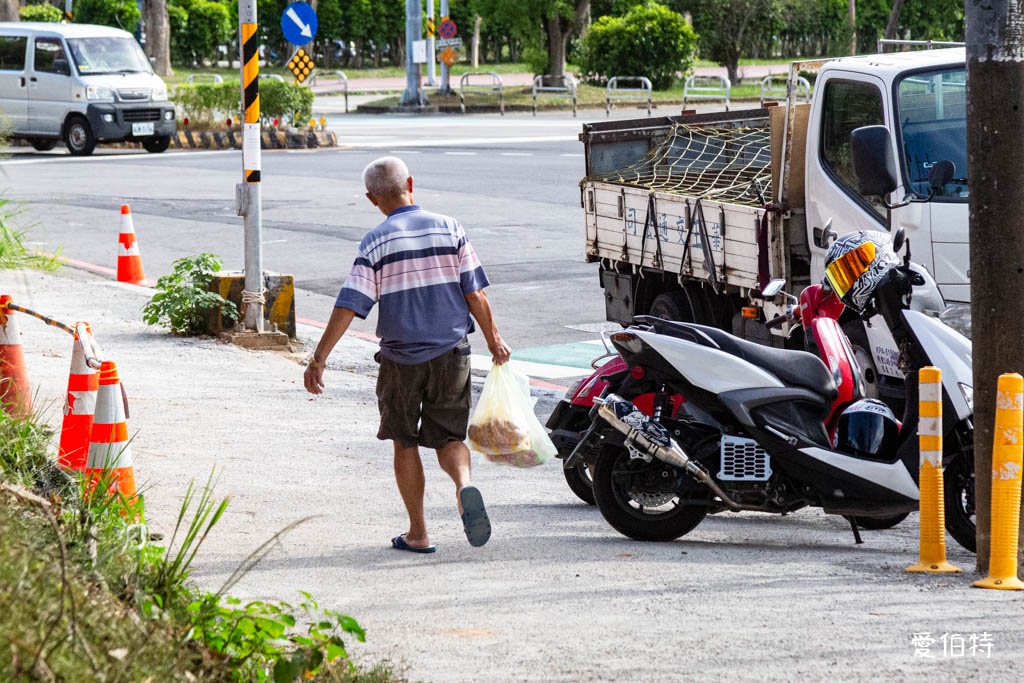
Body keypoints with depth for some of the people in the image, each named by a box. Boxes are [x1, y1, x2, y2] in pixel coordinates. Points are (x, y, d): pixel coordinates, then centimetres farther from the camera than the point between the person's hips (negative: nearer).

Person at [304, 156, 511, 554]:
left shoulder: (376, 242, -9)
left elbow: (349, 305, -14)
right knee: (449, 436, 12)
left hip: (401, 359, -2)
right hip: (451, 354, 2)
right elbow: (474, 294, -1)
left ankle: (418, 533, 15)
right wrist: (493, 340, 13)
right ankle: (465, 484, -20)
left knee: (405, 442, 13)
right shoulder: (449, 229, -3)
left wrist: (318, 359, -12)